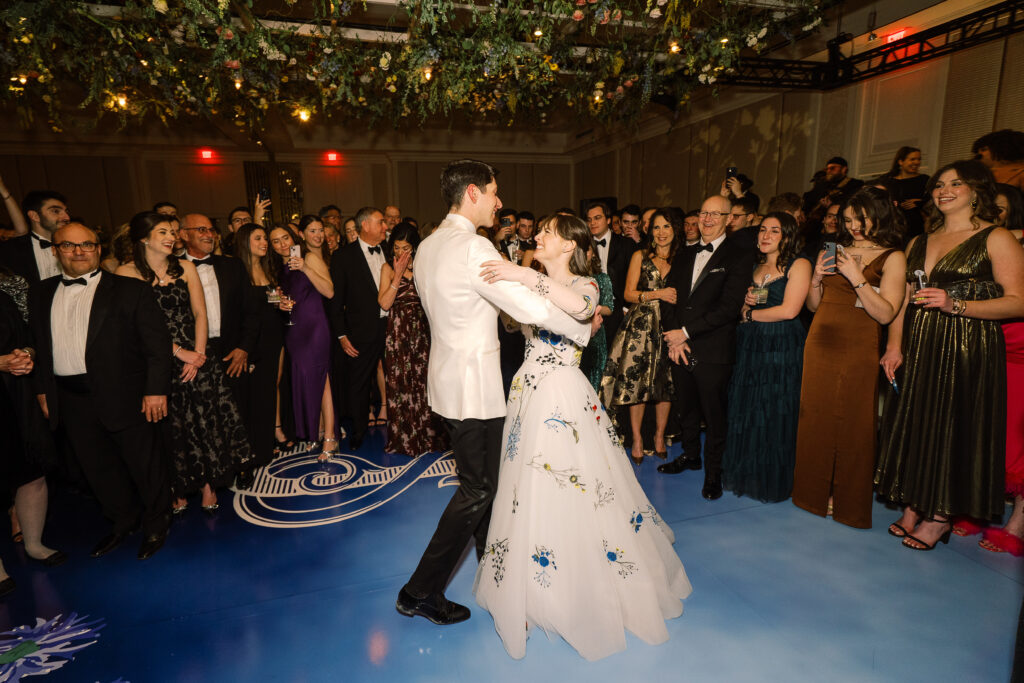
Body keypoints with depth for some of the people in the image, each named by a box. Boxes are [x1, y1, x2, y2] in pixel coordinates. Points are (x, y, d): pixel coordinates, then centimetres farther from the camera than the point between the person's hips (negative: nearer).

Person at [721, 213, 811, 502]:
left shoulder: (799, 264, -5)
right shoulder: (756, 266, 15)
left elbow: (789, 310, -15)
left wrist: (750, 314, -5)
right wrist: (745, 302, -2)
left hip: (781, 348, -6)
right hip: (749, 346, 6)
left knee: (775, 414, 3)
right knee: (745, 412, 9)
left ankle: (773, 481, 21)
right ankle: (746, 475, 25)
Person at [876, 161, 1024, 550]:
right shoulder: (919, 243, 15)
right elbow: (902, 300, 10)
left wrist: (956, 305, -21)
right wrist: (894, 346, 0)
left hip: (969, 351, -5)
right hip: (918, 351, 5)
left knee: (953, 426, 0)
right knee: (914, 423, 8)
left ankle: (940, 517, 15)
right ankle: (913, 507, 21)